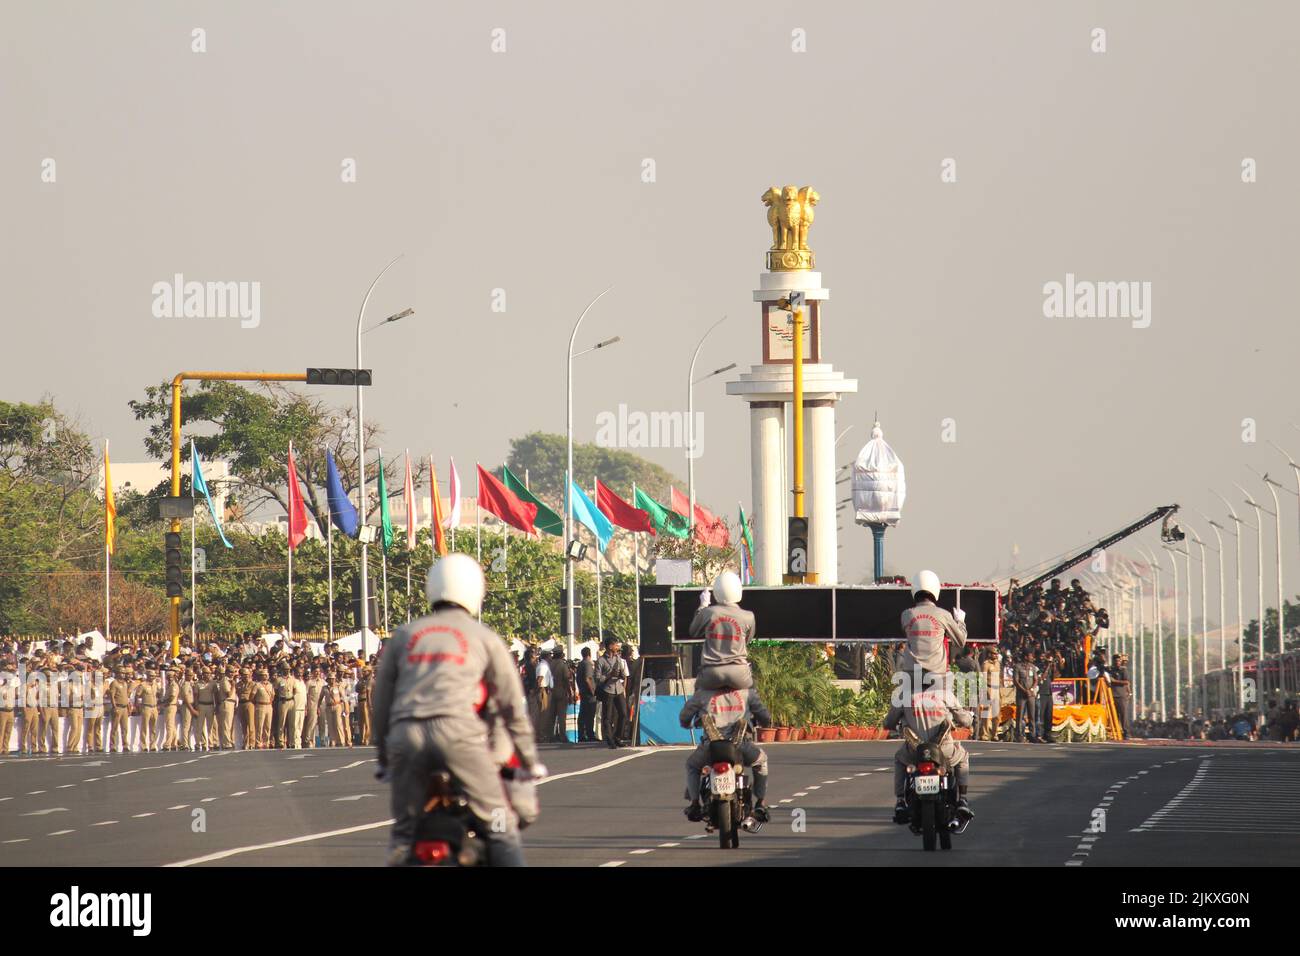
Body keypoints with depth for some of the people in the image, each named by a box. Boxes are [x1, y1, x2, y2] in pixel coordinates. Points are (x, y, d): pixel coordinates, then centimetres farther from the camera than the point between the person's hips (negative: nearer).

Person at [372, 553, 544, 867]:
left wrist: (384, 759, 34)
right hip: (458, 729, -3)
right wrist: (530, 761, 25)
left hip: (405, 733, 3)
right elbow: (511, 703, 16)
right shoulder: (485, 638, 15)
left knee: (403, 832, 15)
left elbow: (382, 700, 24)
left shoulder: (404, 634, 23)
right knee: (500, 825, 0)